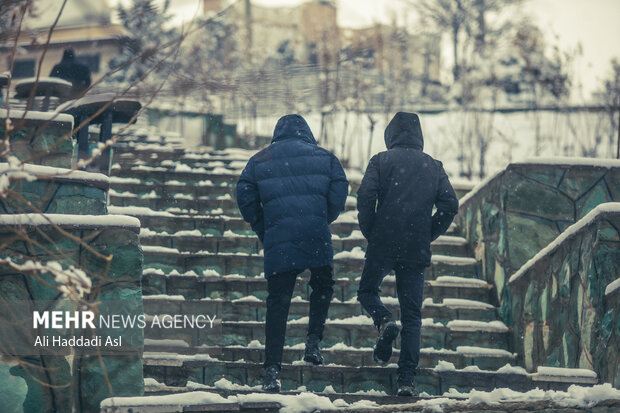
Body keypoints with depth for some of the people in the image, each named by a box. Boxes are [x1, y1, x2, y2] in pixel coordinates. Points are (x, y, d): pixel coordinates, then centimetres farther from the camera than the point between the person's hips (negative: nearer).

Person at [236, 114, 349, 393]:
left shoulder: (260, 161, 12)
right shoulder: (324, 157, 11)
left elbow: (245, 198, 5)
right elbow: (339, 192, 2)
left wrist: (262, 231, 14)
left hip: (278, 243, 0)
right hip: (317, 242, 0)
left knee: (277, 303, 4)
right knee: (323, 287, 25)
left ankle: (272, 369, -3)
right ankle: (313, 342, 9)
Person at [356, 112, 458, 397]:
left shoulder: (381, 160, 2)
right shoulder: (433, 166, 10)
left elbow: (365, 197, -10)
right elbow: (450, 205, 3)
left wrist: (369, 232, 2)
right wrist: (428, 235, 12)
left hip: (383, 245, -2)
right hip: (417, 251, 2)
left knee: (367, 291, 21)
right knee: (412, 314, 6)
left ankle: (384, 321, -12)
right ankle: (406, 379, -3)